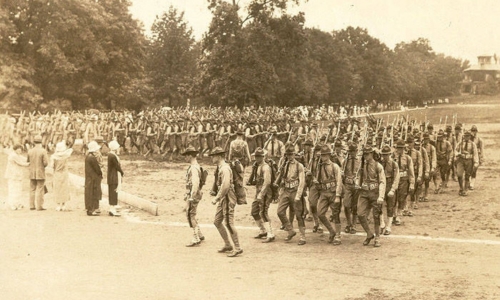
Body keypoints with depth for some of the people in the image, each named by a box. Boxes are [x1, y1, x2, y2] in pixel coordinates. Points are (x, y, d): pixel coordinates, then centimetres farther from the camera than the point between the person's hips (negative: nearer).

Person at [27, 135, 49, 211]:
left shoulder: (30, 151, 1)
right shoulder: (43, 151, -12)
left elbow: (28, 161, 8)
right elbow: (46, 163, -15)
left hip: (32, 173, 4)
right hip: (40, 173, -4)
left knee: (32, 190, 10)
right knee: (40, 190, 0)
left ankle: (32, 206, 12)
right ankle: (39, 206, -1)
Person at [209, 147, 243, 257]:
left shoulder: (225, 168, -17)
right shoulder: (220, 168, 14)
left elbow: (225, 186, -26)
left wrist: (216, 198, -21)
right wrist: (218, 197, 17)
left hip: (228, 198, -10)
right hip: (222, 199, 10)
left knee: (229, 223, -8)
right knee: (217, 222, 13)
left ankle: (237, 248, 0)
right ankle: (227, 245, 23)